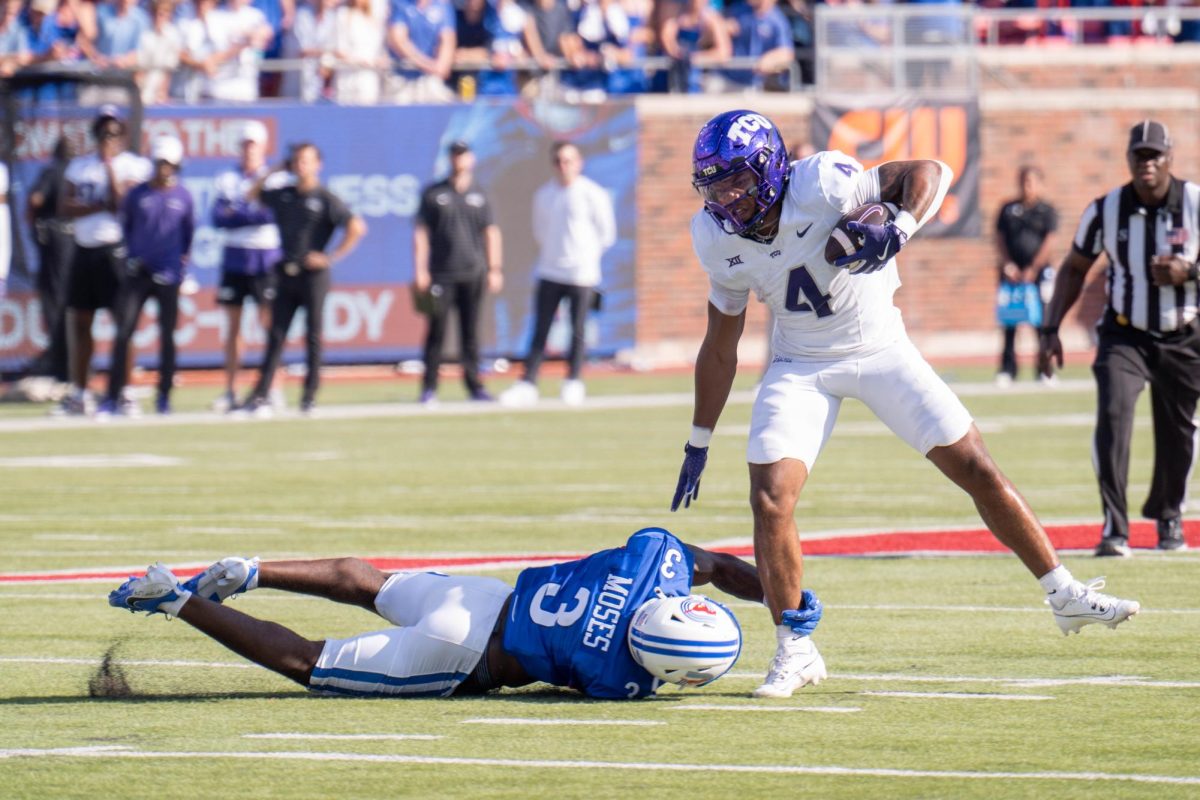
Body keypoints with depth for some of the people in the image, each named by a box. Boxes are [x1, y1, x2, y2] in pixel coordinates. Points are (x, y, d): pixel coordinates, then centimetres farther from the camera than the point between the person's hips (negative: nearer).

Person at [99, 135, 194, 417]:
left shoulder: (183, 197, 3)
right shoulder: (137, 195, 2)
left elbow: (189, 231, 14)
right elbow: (125, 226, 13)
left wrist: (183, 258, 6)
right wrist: (131, 254, 5)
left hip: (168, 274, 0)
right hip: (138, 273, 0)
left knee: (167, 335, 3)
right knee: (123, 333, -7)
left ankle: (164, 396, 14)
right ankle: (113, 396, -6)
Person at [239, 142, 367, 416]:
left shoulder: (325, 199, -5)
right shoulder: (283, 195, 11)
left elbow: (357, 228, -12)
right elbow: (252, 195, 26)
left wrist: (330, 258, -12)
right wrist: (273, 172, 14)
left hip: (313, 274, -5)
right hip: (286, 275, 5)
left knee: (313, 337, 1)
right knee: (276, 336, 2)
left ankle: (310, 396, 6)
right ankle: (260, 396, -2)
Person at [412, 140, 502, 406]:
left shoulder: (479, 195, 11)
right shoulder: (433, 193, 5)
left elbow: (491, 233, 12)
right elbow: (420, 233, 3)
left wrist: (494, 269, 4)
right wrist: (419, 271, -5)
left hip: (473, 274, 2)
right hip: (441, 274, -2)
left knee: (471, 332, 5)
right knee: (436, 331, -5)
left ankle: (474, 385, 9)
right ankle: (429, 388, -2)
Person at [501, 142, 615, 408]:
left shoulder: (593, 194, -5)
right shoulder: (544, 195, 8)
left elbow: (606, 233, 1)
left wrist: (587, 254, 0)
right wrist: (554, 250, 9)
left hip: (581, 274, -4)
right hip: (549, 273, 4)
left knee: (577, 332, 1)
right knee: (540, 332, 1)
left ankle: (573, 383, 13)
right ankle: (527, 384, -1)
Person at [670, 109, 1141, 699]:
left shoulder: (820, 185, -25)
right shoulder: (719, 239, -10)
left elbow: (930, 172, -19)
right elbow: (720, 345, 3)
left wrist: (898, 231, -38)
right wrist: (698, 444, 6)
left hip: (881, 350, -2)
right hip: (803, 367, 2)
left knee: (977, 469, -1)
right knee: (769, 500, -15)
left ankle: (1065, 595, 13)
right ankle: (794, 650, 0)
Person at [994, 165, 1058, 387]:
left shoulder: (1046, 211, 3)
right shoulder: (1008, 210, 12)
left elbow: (1049, 241, -4)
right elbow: (1000, 239, 9)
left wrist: (1033, 269, -11)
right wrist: (1007, 265, -5)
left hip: (1038, 273, -3)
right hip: (1011, 274, 3)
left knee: (1042, 324, -4)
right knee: (1009, 324, 1)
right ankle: (1007, 370, 4)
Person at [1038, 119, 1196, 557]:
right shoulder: (1106, 210, -8)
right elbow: (1074, 269, 5)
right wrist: (1050, 329, -1)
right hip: (1124, 335, -1)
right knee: (1113, 415, -21)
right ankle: (1114, 529, -21)